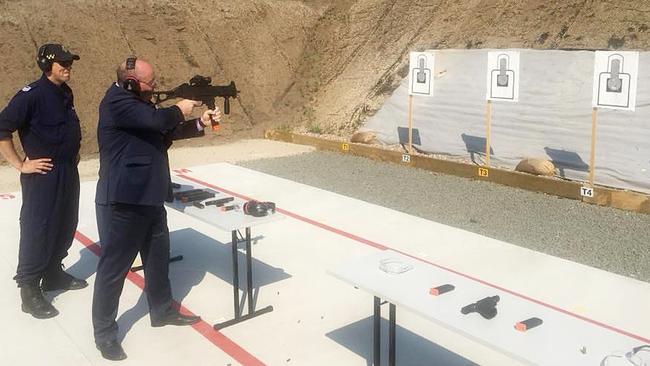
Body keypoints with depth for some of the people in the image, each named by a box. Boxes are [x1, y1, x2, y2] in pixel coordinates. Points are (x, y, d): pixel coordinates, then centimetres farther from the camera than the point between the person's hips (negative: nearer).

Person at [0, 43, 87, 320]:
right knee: (37, 231, -2)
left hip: (68, 172, 9)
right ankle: (29, 290, 8)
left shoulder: (65, 92, 9)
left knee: (65, 226, 17)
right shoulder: (32, 94, -17)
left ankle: (54, 274, 34)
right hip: (43, 175, -9)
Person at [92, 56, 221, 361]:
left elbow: (167, 132, 18)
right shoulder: (117, 101, -16)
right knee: (114, 267, 1)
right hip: (122, 202, -10)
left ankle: (162, 311, 39)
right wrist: (179, 110, -9)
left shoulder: (140, 104, 16)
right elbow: (158, 120, -29)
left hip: (149, 199, 10)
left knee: (158, 257, 21)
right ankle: (104, 333, 14)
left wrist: (201, 124, 6)